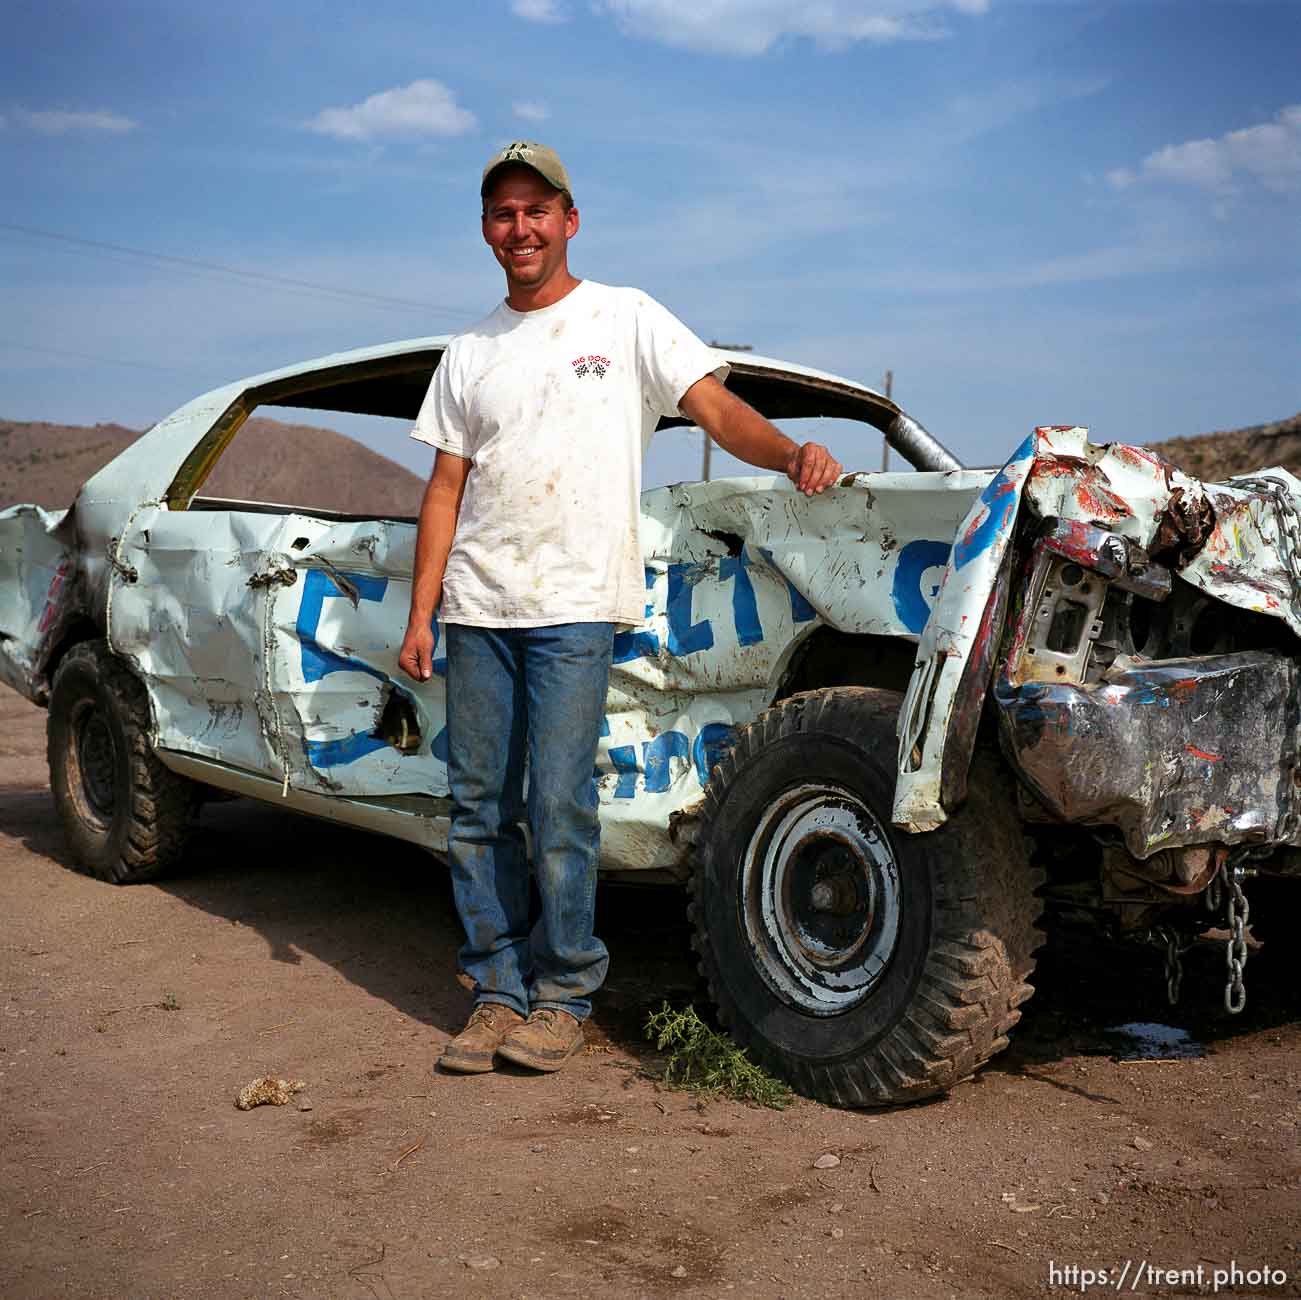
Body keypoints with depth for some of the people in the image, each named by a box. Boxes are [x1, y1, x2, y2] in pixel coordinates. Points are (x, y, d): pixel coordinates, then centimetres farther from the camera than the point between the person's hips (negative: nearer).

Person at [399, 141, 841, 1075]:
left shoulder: (627, 319, 7)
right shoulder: (469, 353, 17)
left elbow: (719, 410, -2)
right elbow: (447, 489, 15)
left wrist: (792, 453, -23)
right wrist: (420, 615, 8)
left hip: (574, 604, -4)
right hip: (477, 606, 5)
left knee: (559, 806, -7)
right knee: (479, 806, 5)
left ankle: (565, 993, 9)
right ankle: (500, 989, 17)